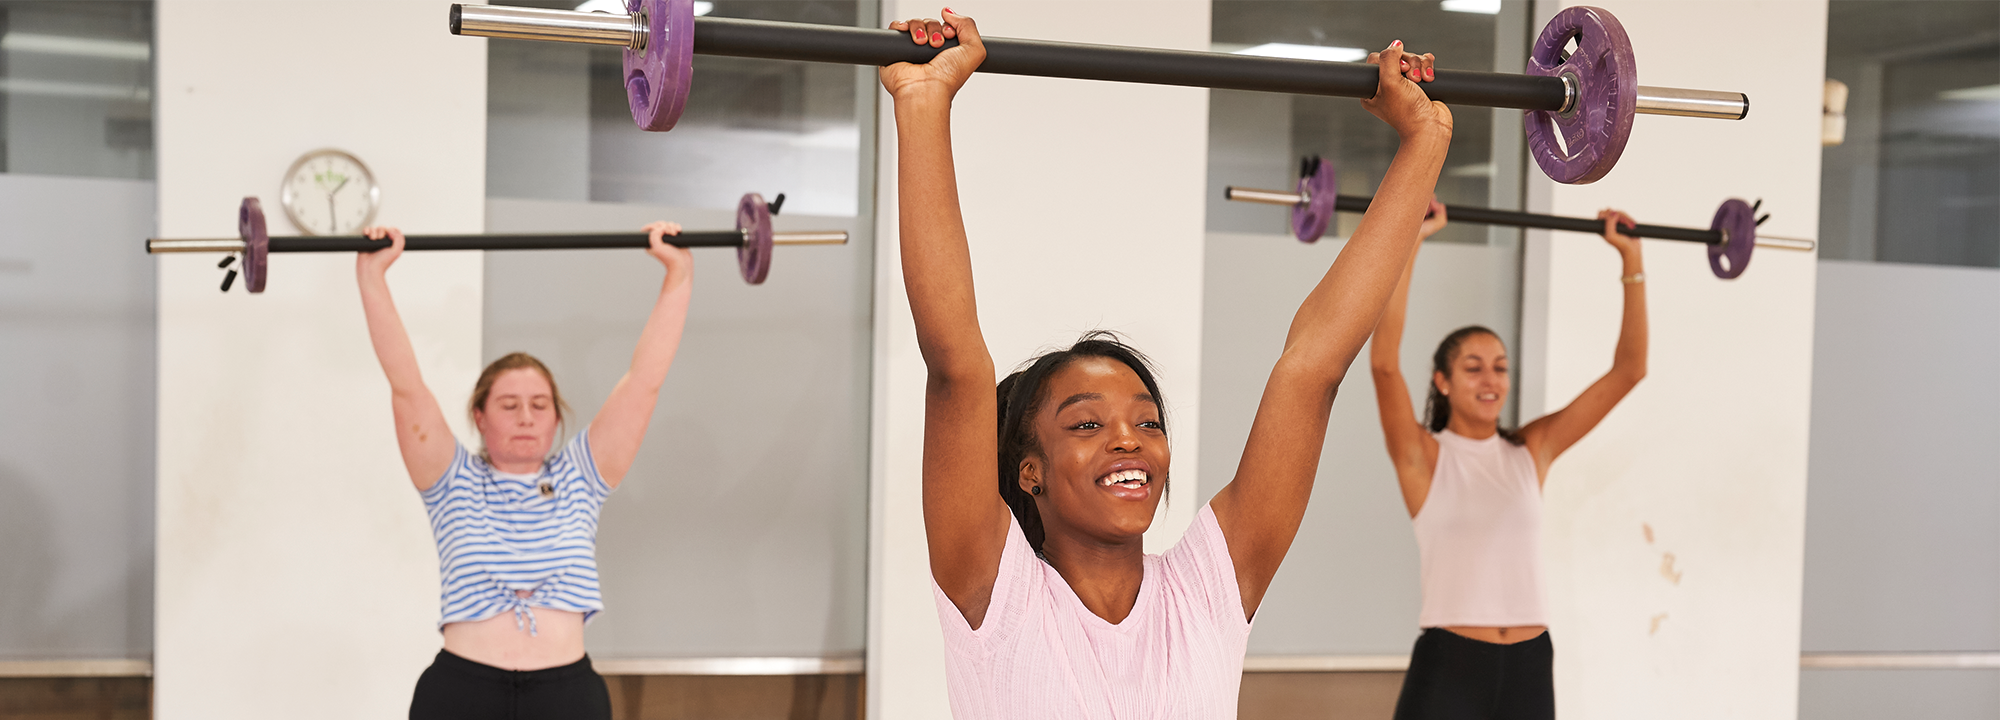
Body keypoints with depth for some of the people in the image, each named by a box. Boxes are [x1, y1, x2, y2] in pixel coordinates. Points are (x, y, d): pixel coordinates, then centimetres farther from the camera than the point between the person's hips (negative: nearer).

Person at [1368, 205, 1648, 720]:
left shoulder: (1531, 450, 8)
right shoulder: (1423, 455, -3)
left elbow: (1628, 370, 7)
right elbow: (1383, 361, -20)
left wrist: (1631, 259, 3)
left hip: (1528, 667, 4)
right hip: (1448, 667, -4)